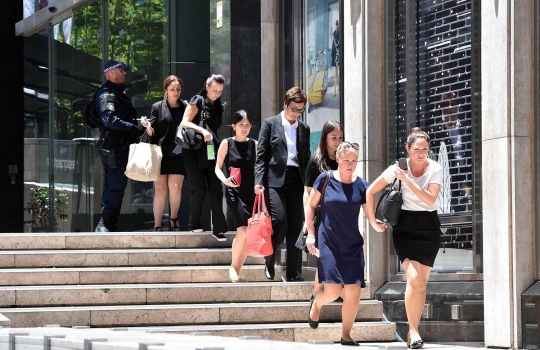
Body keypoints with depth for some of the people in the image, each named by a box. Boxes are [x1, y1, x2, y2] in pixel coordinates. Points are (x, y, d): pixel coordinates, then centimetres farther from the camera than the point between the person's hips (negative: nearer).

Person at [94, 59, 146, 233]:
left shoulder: (119, 94, 20)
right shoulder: (106, 94, -12)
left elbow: (126, 118, 20)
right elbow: (110, 119, -27)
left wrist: (139, 123, 2)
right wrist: (135, 127, -28)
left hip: (120, 146, 10)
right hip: (112, 147, -10)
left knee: (115, 186, 12)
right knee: (116, 187, -13)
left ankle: (108, 224, 16)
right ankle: (105, 224, -12)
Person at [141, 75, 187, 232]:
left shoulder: (186, 107, 8)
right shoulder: (158, 107, 6)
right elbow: (153, 133, 5)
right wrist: (148, 127, -16)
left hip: (178, 153, 0)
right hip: (161, 153, 0)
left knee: (175, 187, -7)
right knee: (160, 188, -3)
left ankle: (173, 219, 13)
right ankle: (157, 225, -3)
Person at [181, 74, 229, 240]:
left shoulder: (217, 107, 17)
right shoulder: (198, 101, -2)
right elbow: (185, 123, -11)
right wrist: (202, 130, -25)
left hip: (211, 152, 5)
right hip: (195, 152, -5)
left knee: (216, 189, -3)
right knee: (199, 189, -7)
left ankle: (219, 228, -3)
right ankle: (195, 224, 9)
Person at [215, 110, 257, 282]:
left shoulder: (254, 145, 8)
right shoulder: (227, 143, 1)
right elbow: (218, 167, 1)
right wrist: (224, 180, -17)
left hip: (251, 192, 4)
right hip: (234, 191, -4)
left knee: (248, 235, 2)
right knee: (243, 229, -18)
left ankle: (237, 271, 13)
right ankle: (233, 266, 0)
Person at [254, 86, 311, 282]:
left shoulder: (304, 129, 15)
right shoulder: (270, 124, 4)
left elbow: (306, 158, 17)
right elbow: (262, 155, 0)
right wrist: (259, 181, -11)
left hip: (296, 180, 4)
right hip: (275, 179, -4)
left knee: (295, 227, 0)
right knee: (280, 221, -18)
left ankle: (293, 275, 3)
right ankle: (269, 260, 7)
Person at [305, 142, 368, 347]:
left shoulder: (361, 185, 0)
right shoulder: (326, 179, -5)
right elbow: (310, 206, 5)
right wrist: (310, 233, -1)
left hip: (353, 245, 3)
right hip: (328, 242, -3)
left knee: (353, 292, -5)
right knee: (333, 290, -12)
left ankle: (346, 336, 10)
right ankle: (316, 304, 25)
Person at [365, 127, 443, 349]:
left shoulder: (435, 169, -4)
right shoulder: (397, 169, -7)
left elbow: (430, 199, -18)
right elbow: (371, 192, 1)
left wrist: (407, 180, -23)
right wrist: (373, 222, 0)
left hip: (429, 226, 2)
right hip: (406, 226, -2)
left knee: (421, 283, 4)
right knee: (413, 278, -19)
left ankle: (413, 332, 14)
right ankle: (413, 330, -13)